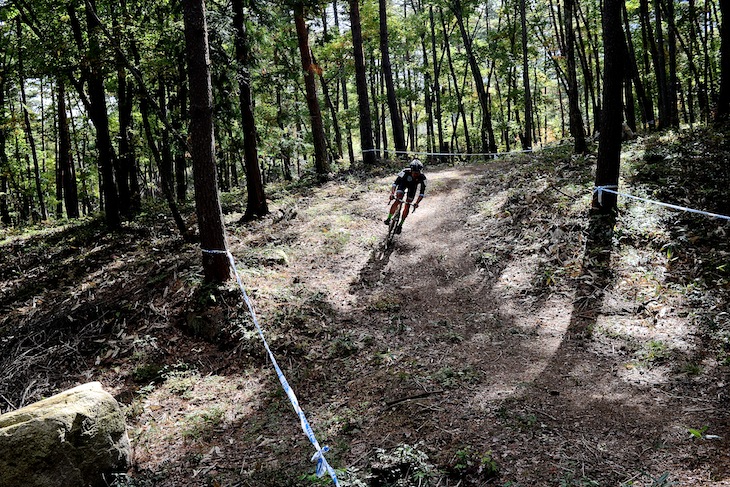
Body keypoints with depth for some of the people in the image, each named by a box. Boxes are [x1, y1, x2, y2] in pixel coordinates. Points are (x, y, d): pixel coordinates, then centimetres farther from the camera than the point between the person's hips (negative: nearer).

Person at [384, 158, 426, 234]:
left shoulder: (422, 177, -34)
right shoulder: (406, 172, -38)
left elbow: (422, 192, -31)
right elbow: (395, 182, -37)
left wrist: (417, 203, -42)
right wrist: (392, 194, -49)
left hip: (413, 186, 1)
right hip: (403, 183, -1)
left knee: (407, 206, -4)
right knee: (397, 201, -21)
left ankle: (400, 224, 9)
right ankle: (388, 219, -9)